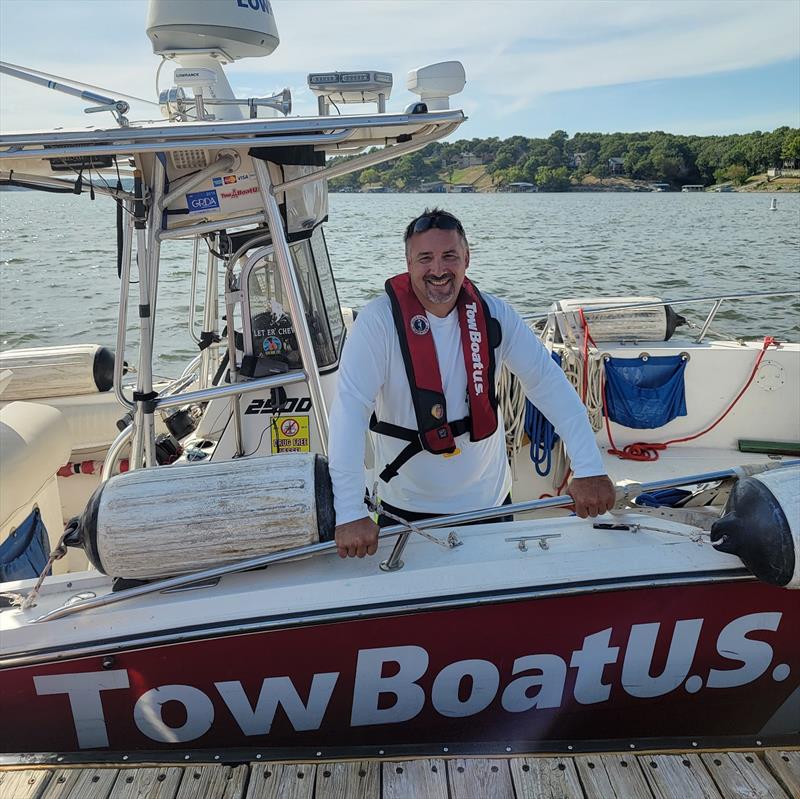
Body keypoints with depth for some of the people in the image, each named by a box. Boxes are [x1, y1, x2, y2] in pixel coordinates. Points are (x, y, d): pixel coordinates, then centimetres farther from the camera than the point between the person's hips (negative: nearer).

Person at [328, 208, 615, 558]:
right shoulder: (380, 320, -19)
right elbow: (350, 408, -26)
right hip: (408, 508, -3)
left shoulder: (492, 314, -9)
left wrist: (590, 469, -18)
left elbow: (549, 384, -10)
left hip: (490, 498, 3)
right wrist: (349, 514, -33)